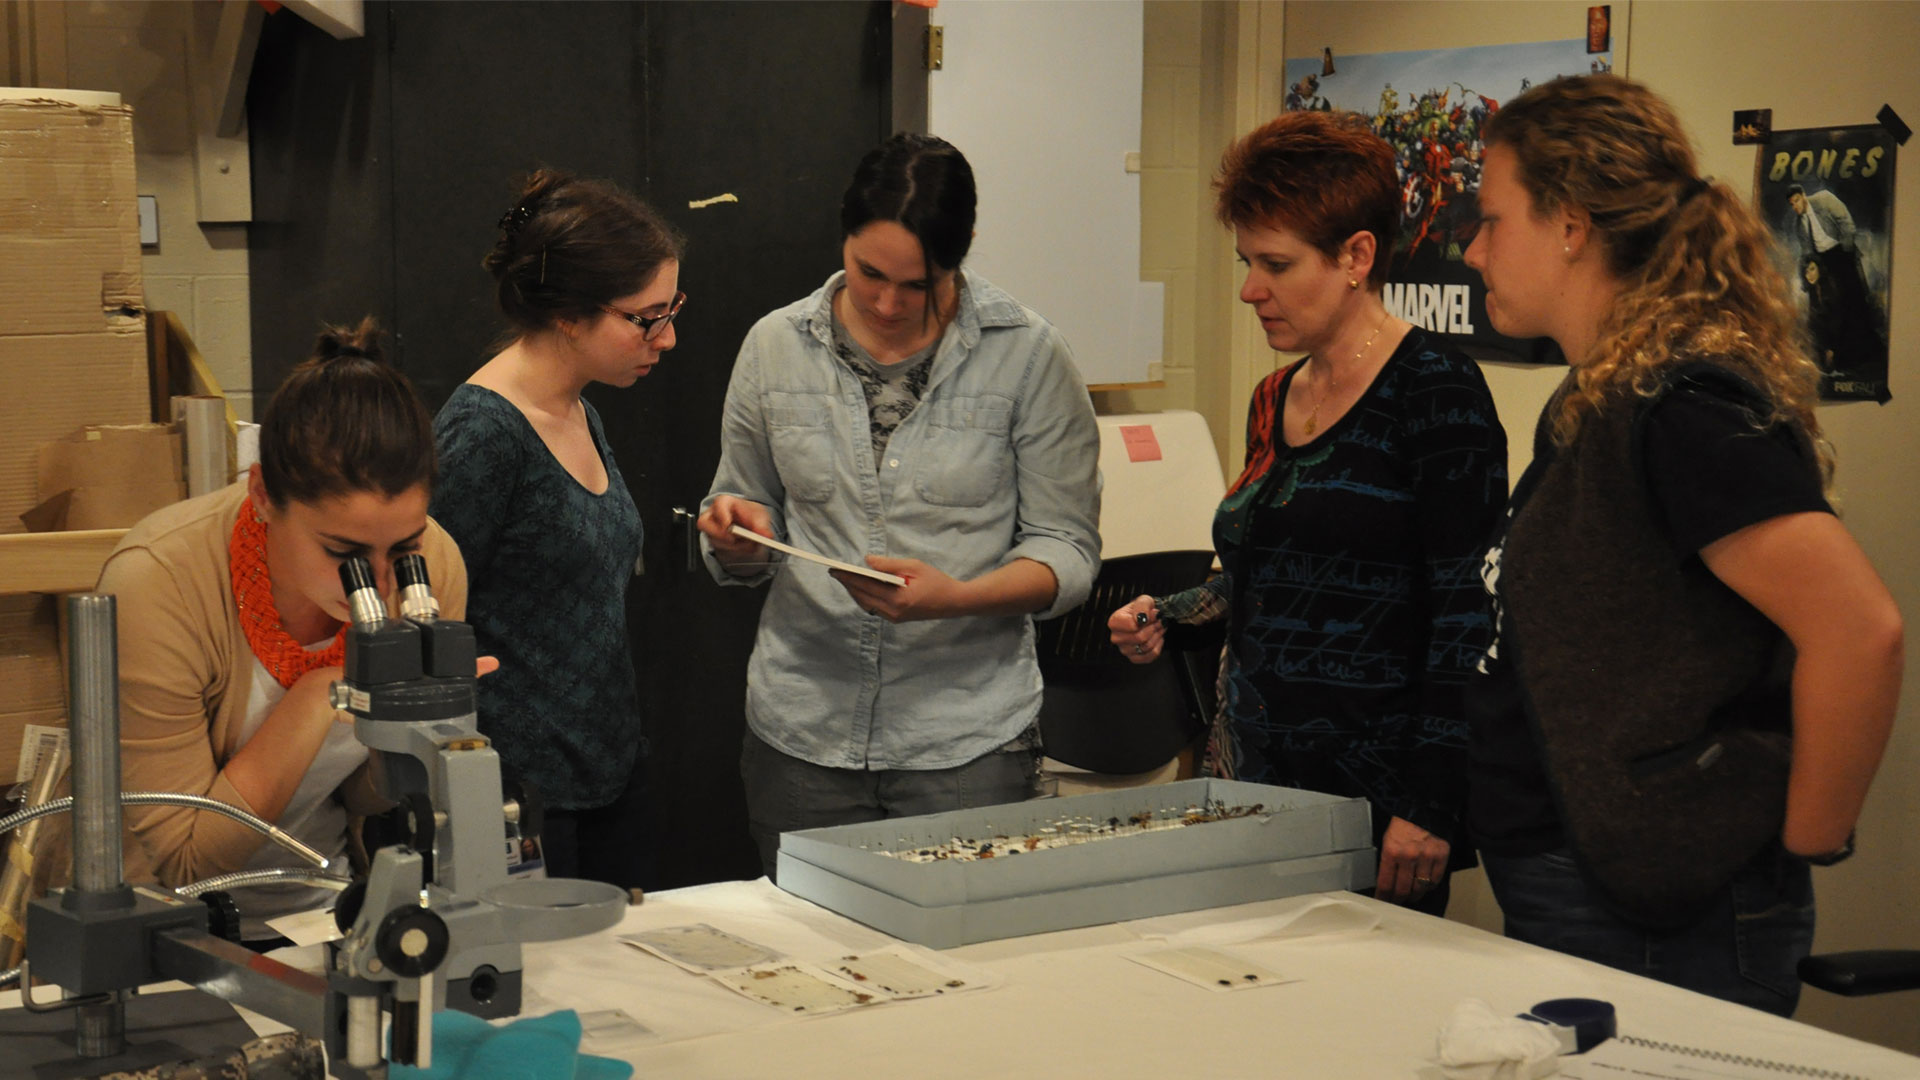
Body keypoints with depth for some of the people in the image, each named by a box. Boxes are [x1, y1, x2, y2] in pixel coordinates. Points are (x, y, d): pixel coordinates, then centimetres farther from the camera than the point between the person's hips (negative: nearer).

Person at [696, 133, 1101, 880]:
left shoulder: (1028, 356, -3)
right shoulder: (775, 348, 5)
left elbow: (1069, 549, -1)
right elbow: (741, 560, 15)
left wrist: (956, 598, -18)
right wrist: (737, 533, -8)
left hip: (971, 741, -2)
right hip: (801, 737, 2)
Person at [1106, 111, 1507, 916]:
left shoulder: (1433, 389, -10)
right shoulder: (1273, 402, 13)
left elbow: (1468, 610, -14)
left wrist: (1430, 807, -18)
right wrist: (1169, 618, 6)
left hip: (1372, 792, -7)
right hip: (1254, 777, 7)